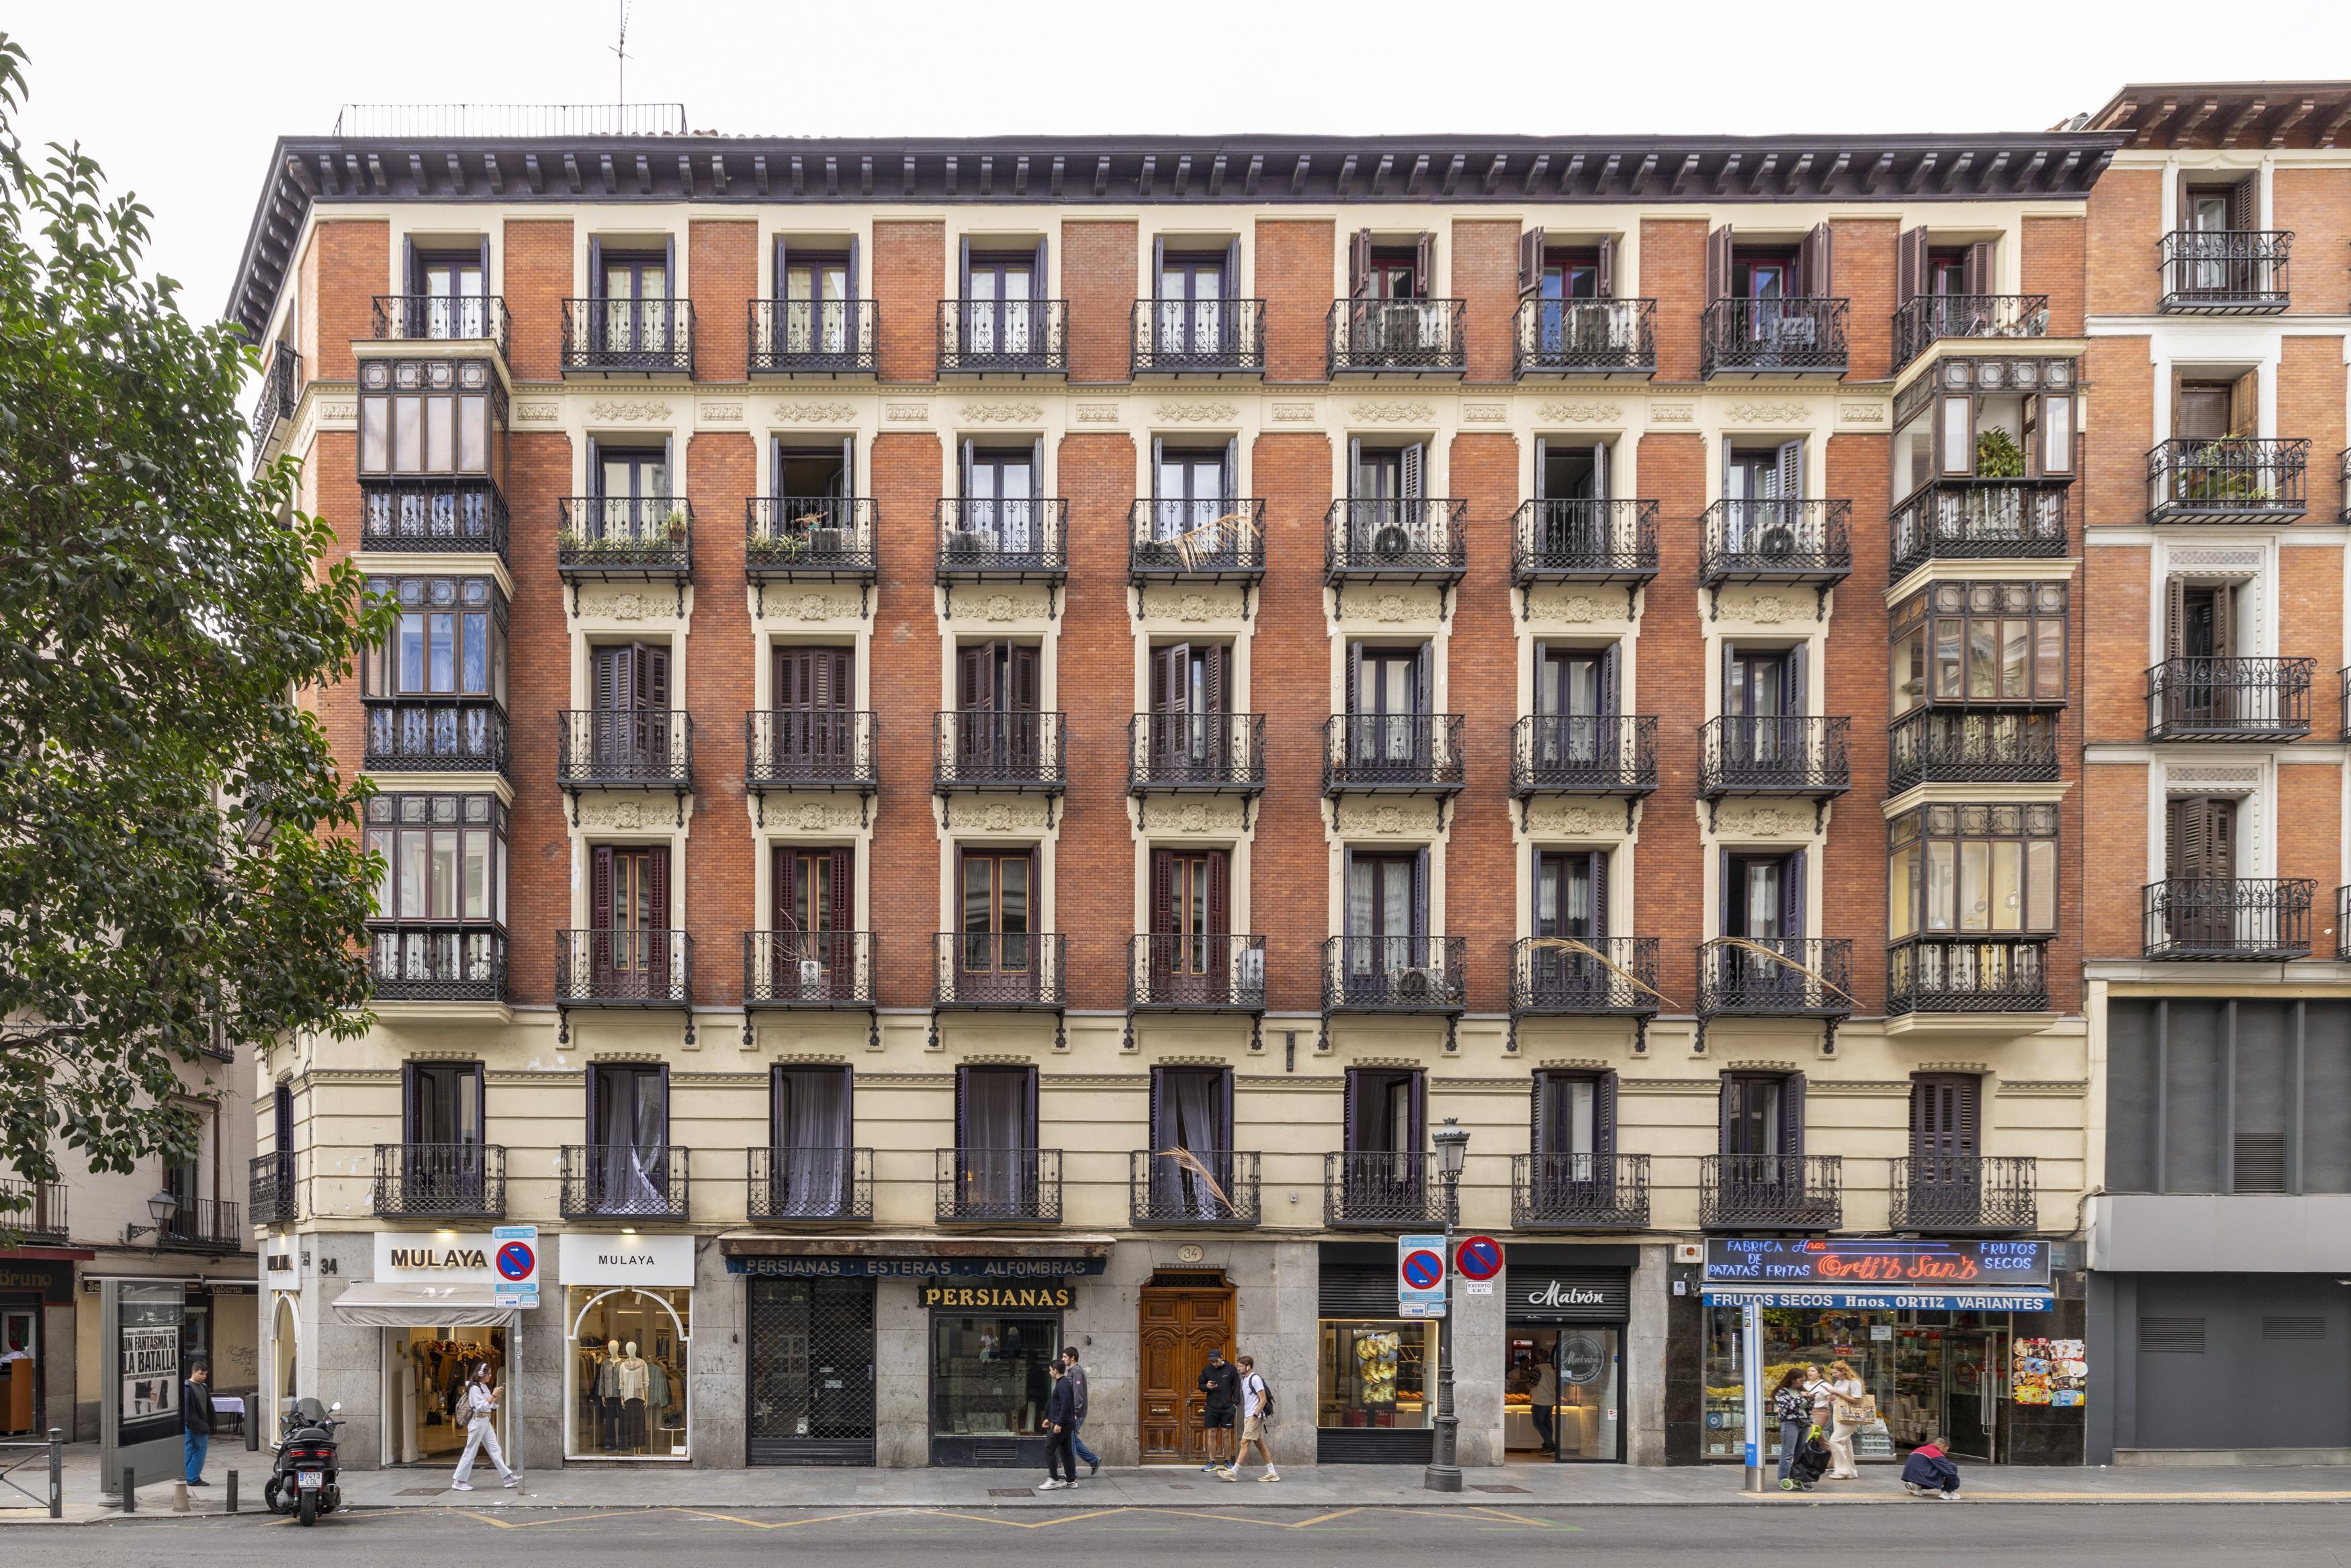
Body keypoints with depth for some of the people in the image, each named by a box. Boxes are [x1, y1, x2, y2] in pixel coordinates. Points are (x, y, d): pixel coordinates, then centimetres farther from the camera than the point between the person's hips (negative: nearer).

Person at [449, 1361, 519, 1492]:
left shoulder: (485, 1387, 15)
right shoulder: (474, 1388, -12)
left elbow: (493, 1406, 19)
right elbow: (481, 1407, -20)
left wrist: (498, 1396, 3)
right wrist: (493, 1395, -19)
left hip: (487, 1422, 9)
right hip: (478, 1421, -9)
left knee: (495, 1450, 6)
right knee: (470, 1452, -4)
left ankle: (508, 1477, 4)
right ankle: (458, 1482, 3)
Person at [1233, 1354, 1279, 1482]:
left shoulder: (1255, 1379, -13)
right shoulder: (1244, 1380, 16)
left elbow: (1263, 1399, -16)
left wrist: (1255, 1415, -20)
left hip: (1255, 1417, -10)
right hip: (1248, 1417, 10)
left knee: (1244, 1443, -11)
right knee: (1260, 1444, 10)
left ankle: (1234, 1472, -13)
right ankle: (1272, 1473, 12)